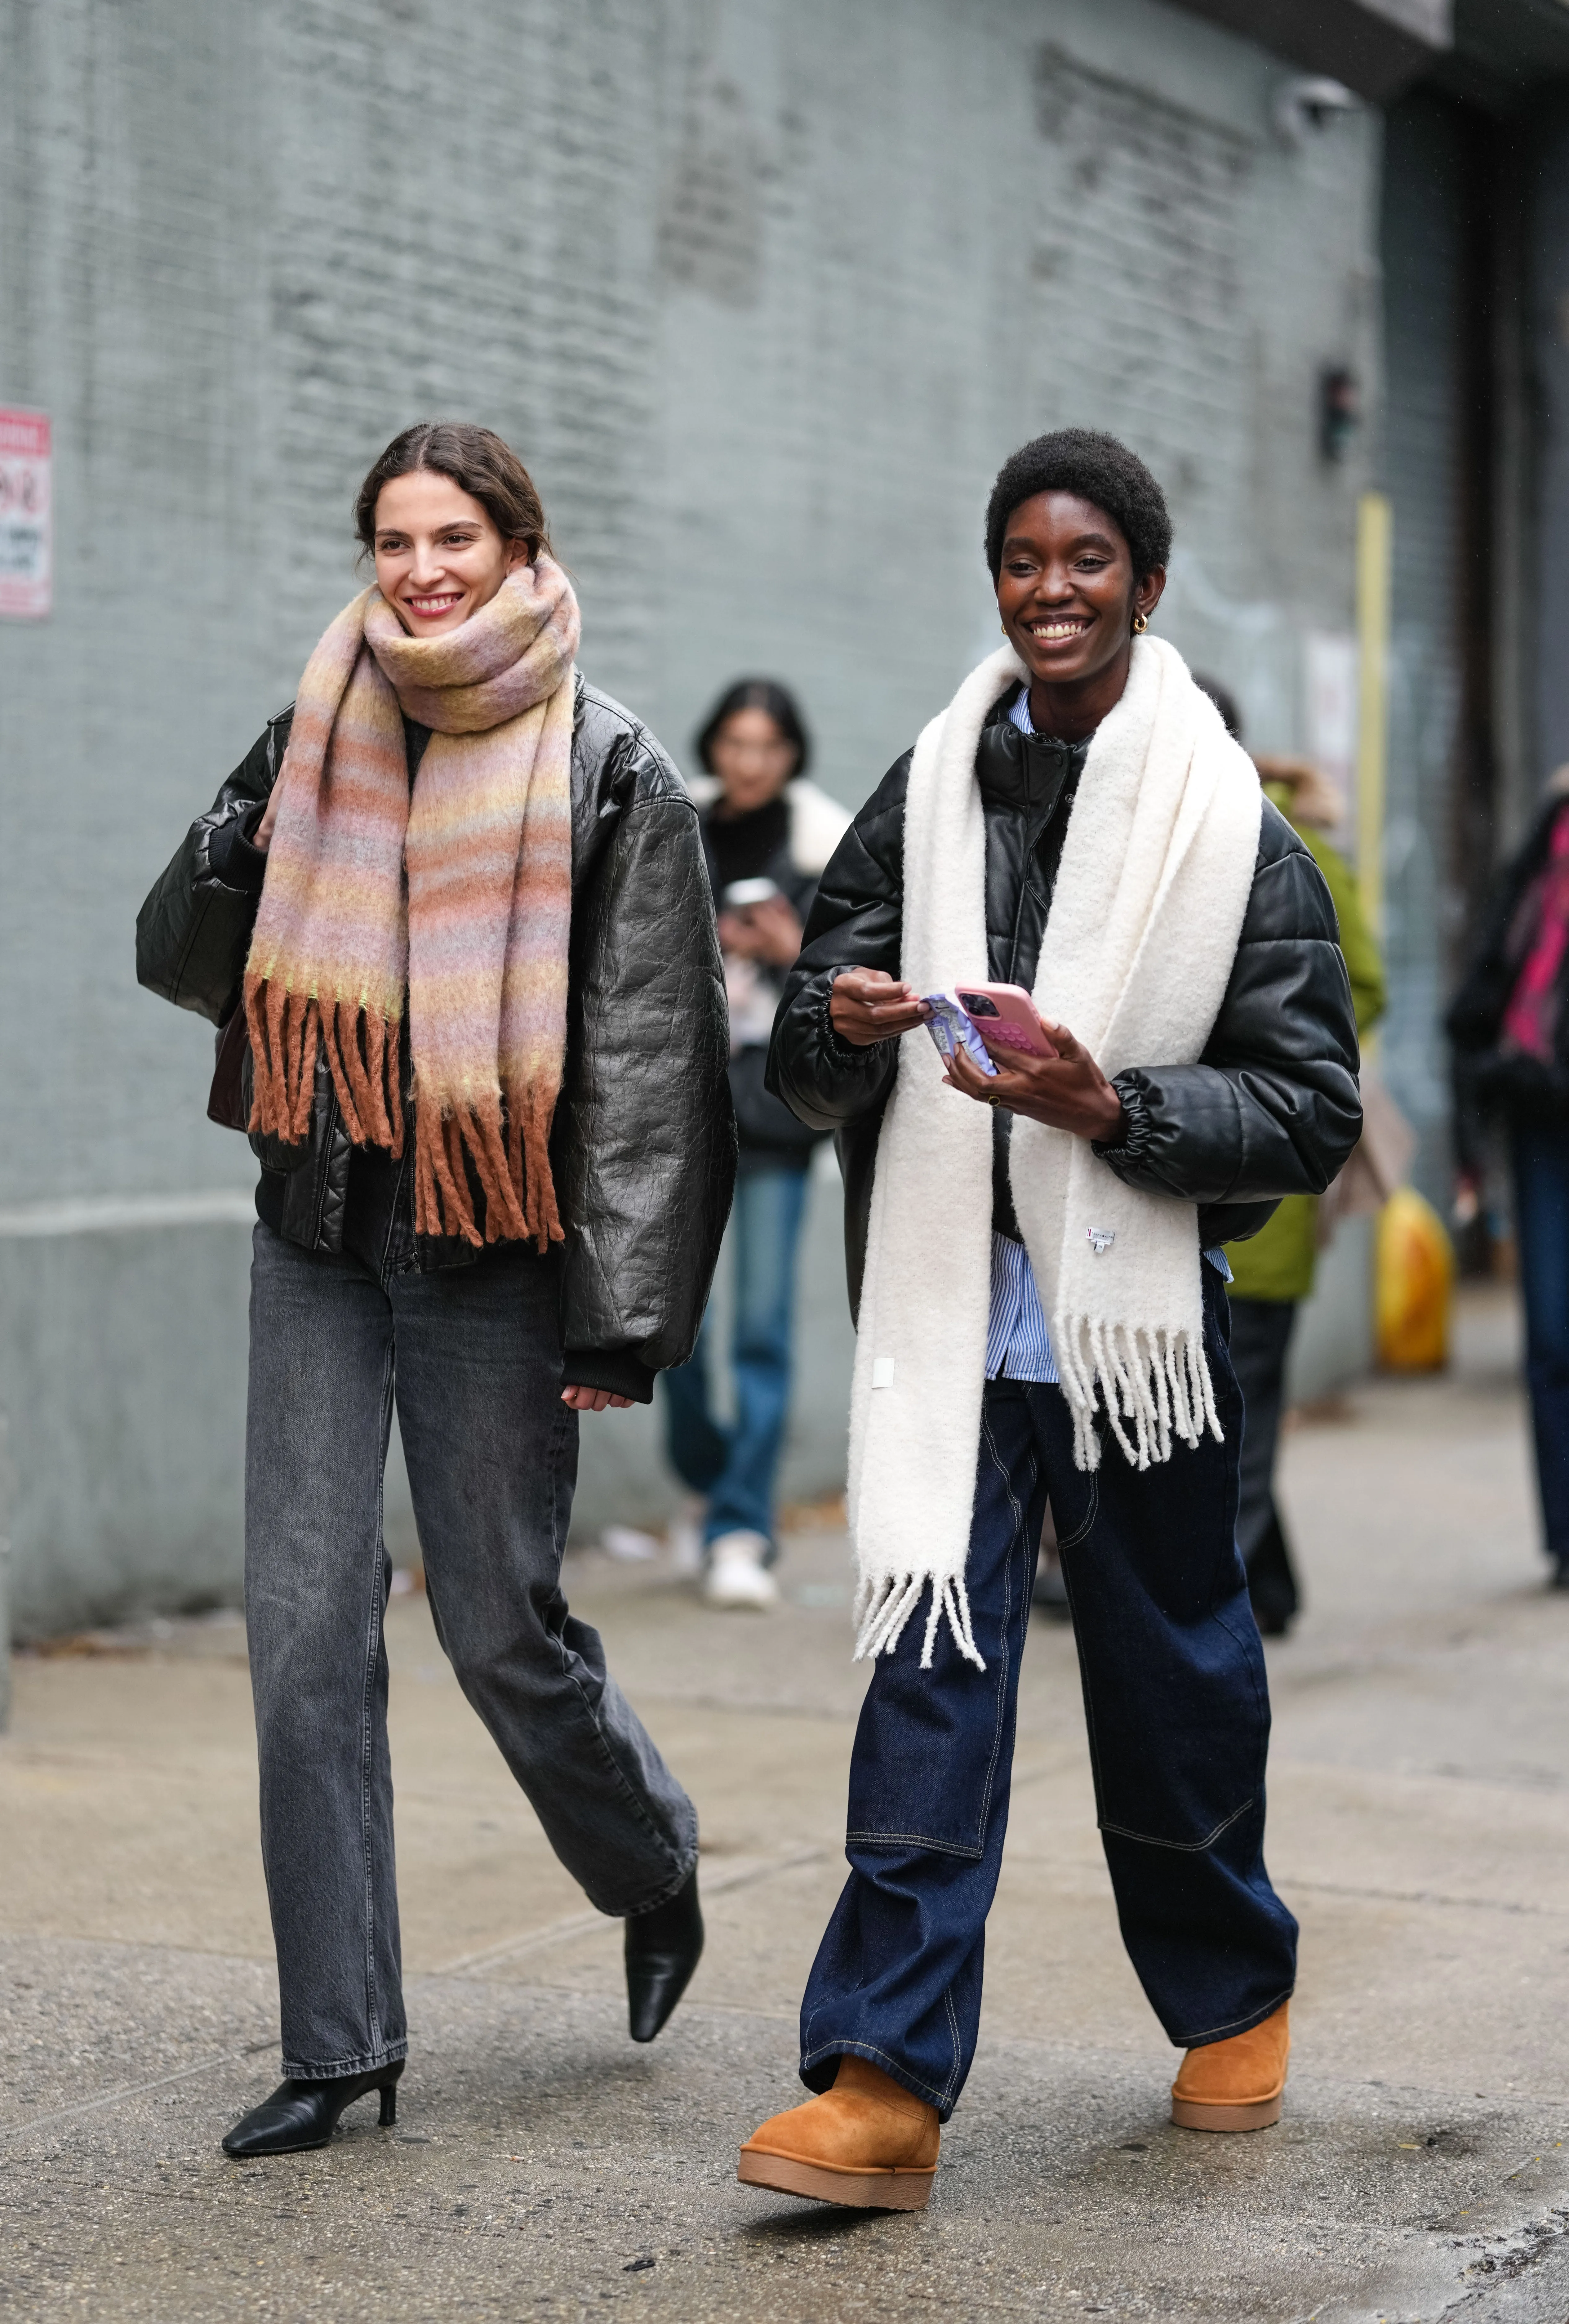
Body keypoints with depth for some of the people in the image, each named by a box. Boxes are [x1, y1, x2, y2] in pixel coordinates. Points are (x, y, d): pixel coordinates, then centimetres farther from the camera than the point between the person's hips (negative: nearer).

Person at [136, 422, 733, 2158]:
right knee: (304, 1626, -1)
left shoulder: (608, 773, -6)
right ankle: (339, 2043, 7)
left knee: (500, 1623, 3)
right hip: (318, 1243, 4)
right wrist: (243, 844, -11)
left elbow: (655, 1061, -8)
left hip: (495, 1259, -4)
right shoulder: (319, 736, 7)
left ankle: (654, 1870, 34)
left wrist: (626, 1314, -12)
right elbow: (176, 954, 11)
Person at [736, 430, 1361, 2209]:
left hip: (1135, 1310, -2)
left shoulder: (1229, 828, -3)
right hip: (952, 1307, 2)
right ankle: (885, 2080, -8)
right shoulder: (924, 799, 7)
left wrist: (1110, 1104, -20)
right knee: (930, 1666, -7)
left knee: (1172, 1665, 11)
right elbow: (806, 1076, 9)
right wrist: (843, 1025, -15)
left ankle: (1233, 1999, 34)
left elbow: (1313, 1111, -6)